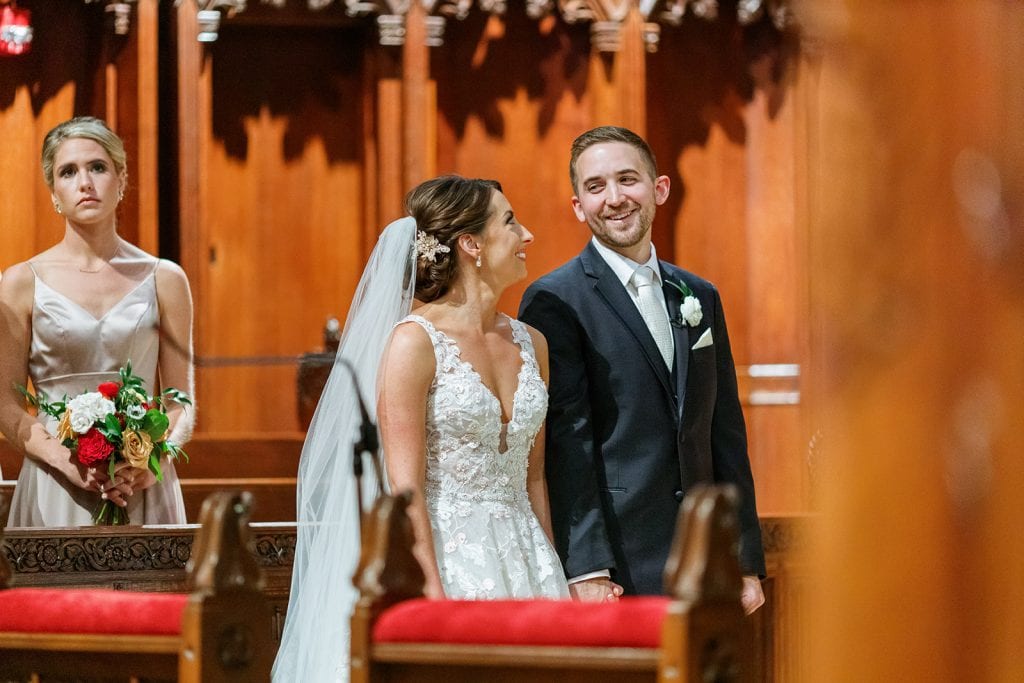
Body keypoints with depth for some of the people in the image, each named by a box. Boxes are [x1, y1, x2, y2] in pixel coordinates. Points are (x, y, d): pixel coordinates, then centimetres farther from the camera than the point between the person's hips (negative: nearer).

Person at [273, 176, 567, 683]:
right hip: (443, 559, -6)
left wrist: (551, 579, 9)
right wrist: (434, 595, -19)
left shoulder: (531, 344, 11)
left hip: (521, 563, 6)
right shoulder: (416, 341, -9)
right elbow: (405, 488, -13)